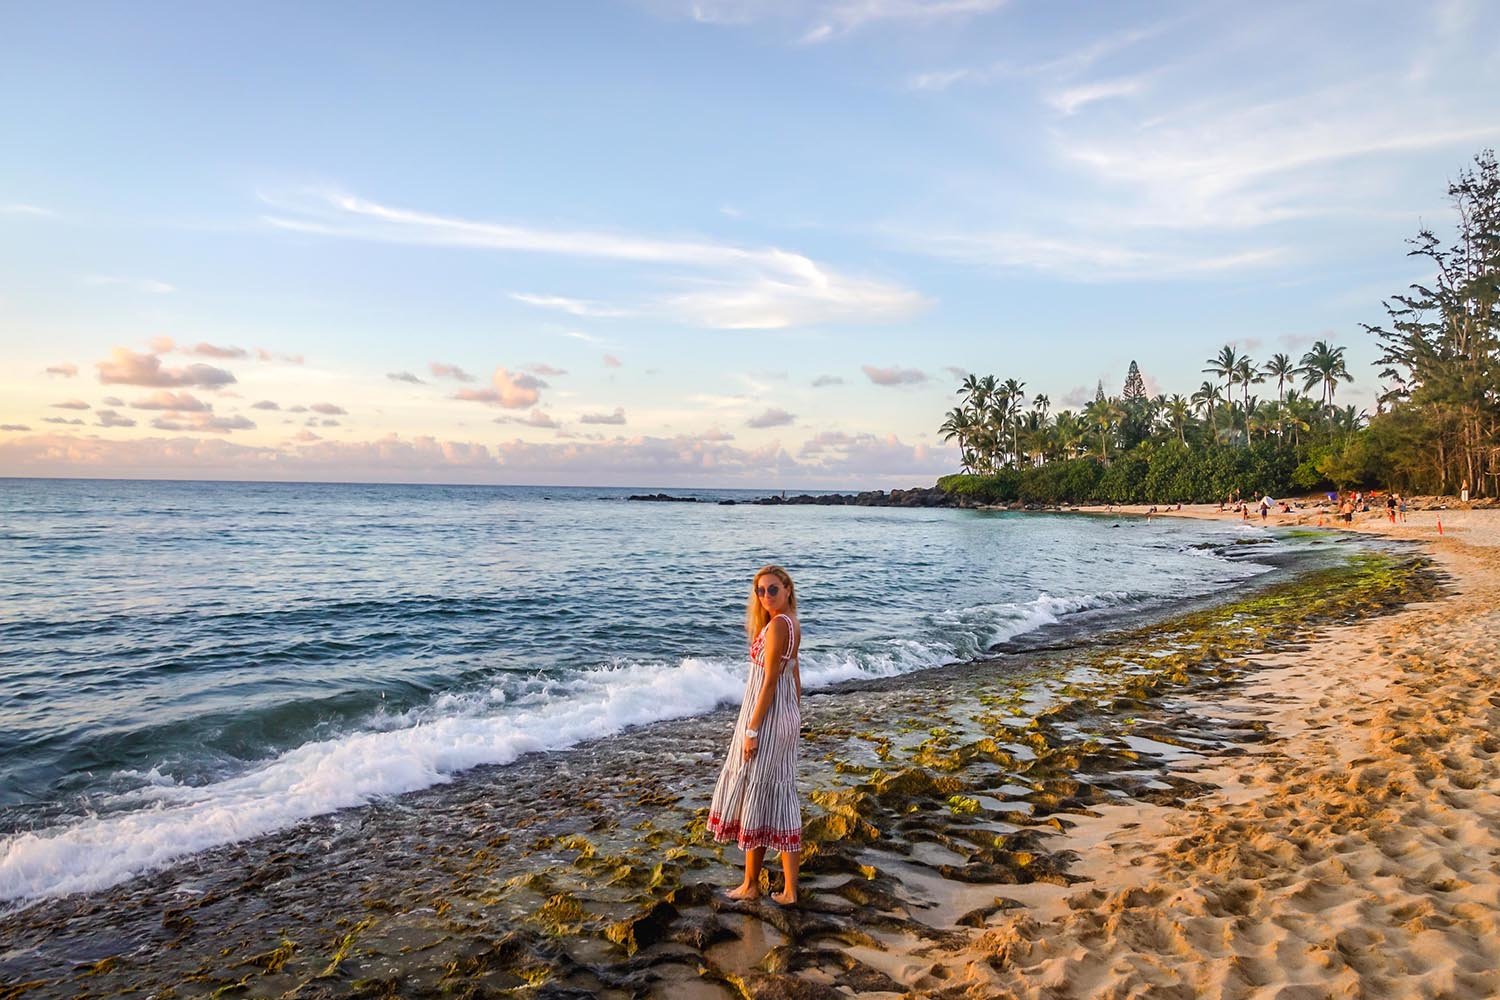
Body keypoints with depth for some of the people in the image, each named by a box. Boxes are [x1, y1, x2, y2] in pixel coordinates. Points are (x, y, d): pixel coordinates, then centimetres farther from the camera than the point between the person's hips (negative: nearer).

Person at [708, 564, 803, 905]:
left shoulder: (777, 624, -18)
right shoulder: (793, 625, 10)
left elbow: (770, 682, -19)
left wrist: (751, 729, -16)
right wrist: (794, 721, 21)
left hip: (767, 719, -9)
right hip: (787, 718, 9)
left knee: (755, 798, 5)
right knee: (781, 800, 11)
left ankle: (751, 885, 19)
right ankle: (789, 890, 16)